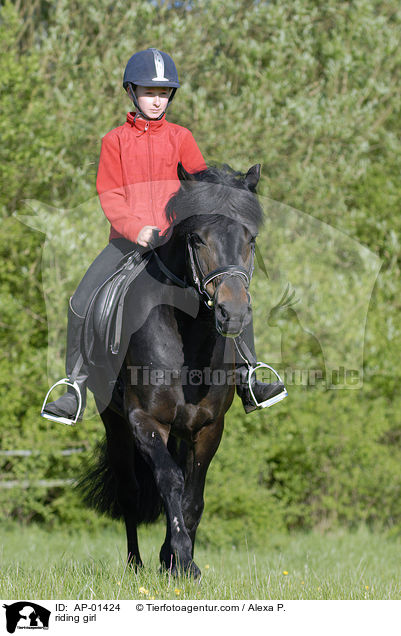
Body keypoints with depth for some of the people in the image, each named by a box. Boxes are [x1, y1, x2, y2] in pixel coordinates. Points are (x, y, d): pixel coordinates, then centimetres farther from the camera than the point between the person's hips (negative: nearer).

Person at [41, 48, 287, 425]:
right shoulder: (114, 141, 6)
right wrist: (135, 228, -19)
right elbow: (109, 196, -2)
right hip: (127, 240, 0)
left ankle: (246, 380, -4)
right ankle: (75, 391, -2)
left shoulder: (180, 138, 9)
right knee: (81, 306, -15)